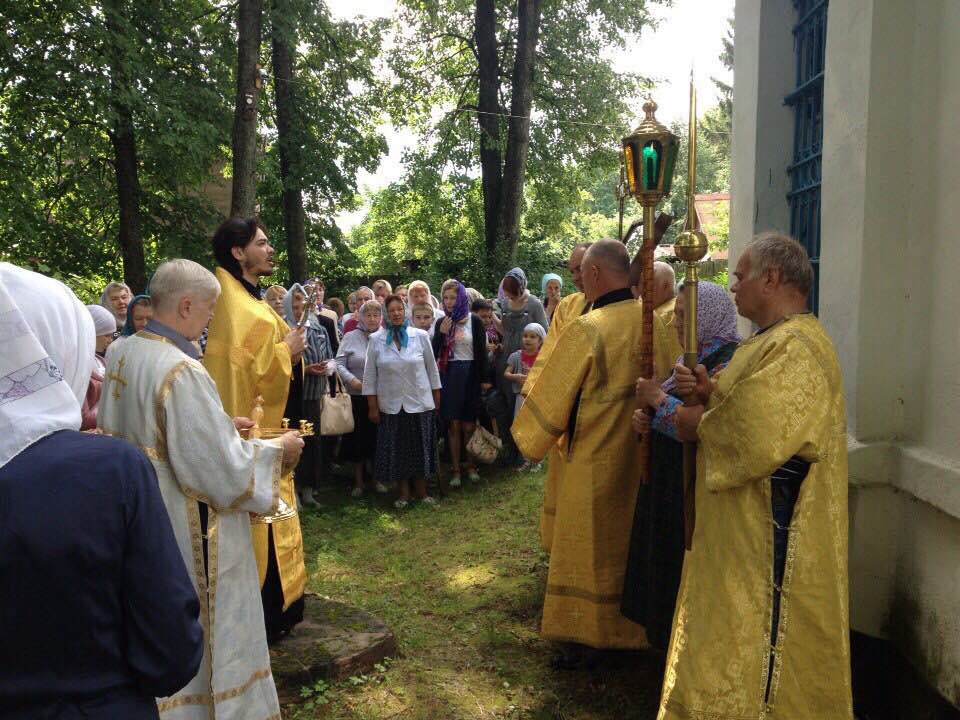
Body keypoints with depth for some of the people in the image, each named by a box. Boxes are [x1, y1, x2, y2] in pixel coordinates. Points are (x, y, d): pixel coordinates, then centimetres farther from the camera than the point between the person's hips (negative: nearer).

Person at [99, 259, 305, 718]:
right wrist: (276, 450, -10)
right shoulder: (182, 371, -26)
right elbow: (224, 472, -25)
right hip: (190, 538, -9)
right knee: (205, 638, 10)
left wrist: (219, 425, 13)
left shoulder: (121, 354, 1)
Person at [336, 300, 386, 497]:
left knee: (378, 438, 6)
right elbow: (340, 364, -2)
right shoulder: (351, 337, 1)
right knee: (358, 438, 7)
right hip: (357, 397, -1)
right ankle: (358, 481, 21)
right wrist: (352, 380, -16)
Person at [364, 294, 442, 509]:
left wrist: (436, 398, 6)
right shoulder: (376, 339, -2)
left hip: (420, 403, 0)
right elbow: (370, 375, 0)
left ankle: (422, 491, 24)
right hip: (390, 406, 0)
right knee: (396, 450, 7)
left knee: (420, 448, 7)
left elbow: (432, 369, 5)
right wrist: (372, 406, -1)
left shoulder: (420, 336, -2)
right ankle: (403, 493, 23)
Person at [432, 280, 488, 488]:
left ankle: (471, 465, 19)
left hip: (469, 374, -2)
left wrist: (484, 379, -4)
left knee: (469, 425, 2)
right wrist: (442, 334, -11)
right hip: (448, 376, 2)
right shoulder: (441, 323, 6)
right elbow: (434, 353, 3)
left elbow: (481, 352, -1)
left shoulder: (474, 321, -1)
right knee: (453, 425, 3)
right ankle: (455, 469, 11)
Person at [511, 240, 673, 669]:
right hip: (640, 455, 6)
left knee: (586, 547, 10)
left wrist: (530, 444, 3)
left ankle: (585, 641, 22)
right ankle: (629, 629, 36)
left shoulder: (586, 330, -22)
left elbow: (552, 394, -13)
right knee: (629, 542, 21)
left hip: (594, 461, -6)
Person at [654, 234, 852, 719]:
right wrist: (709, 393, -1)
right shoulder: (771, 340, 13)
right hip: (741, 531, 10)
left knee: (759, 661, 4)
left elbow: (756, 440, -31)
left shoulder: (797, 349, -22)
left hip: (769, 538, -10)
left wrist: (697, 423, -14)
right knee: (734, 636, 22)